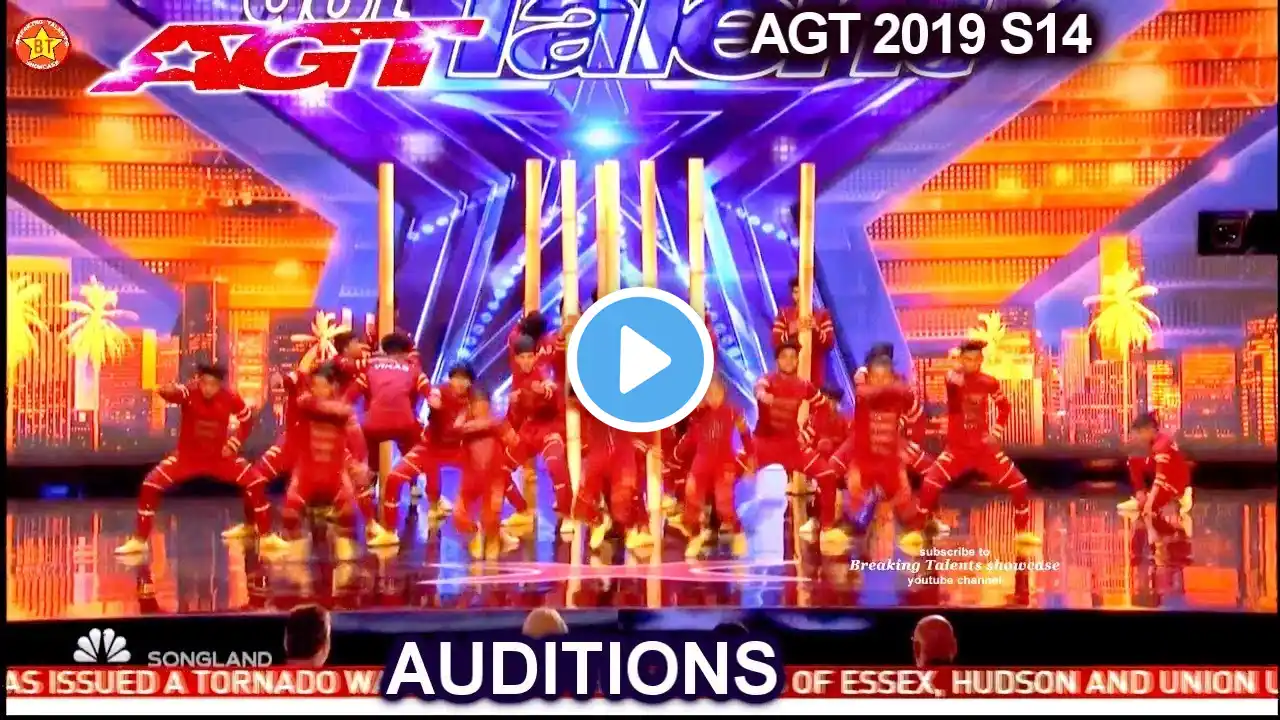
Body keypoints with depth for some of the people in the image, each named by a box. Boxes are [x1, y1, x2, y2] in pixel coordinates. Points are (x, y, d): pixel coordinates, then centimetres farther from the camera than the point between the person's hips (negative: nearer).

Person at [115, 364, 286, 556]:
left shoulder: (230, 398, -14)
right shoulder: (189, 392, -21)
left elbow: (247, 420, 3)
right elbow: (172, 393, -45)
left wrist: (233, 444, -8)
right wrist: (167, 390, -70)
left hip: (219, 456, 1)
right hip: (187, 455, -1)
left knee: (256, 483, -12)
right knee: (150, 485, -16)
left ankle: (266, 536, 4)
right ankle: (139, 540, -1)